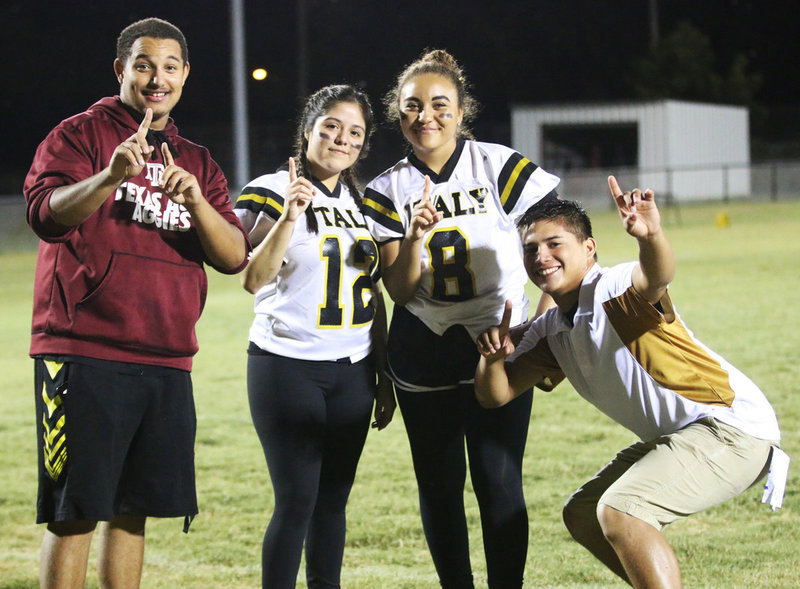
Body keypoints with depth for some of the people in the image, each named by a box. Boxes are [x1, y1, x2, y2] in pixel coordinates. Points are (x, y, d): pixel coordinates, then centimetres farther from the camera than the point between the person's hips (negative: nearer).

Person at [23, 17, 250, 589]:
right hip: (84, 358, -5)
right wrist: (110, 177, -36)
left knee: (133, 511, 10)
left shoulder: (198, 163, 18)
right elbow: (47, 213, -18)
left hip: (166, 364, 6)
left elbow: (234, 257, 6)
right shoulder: (80, 134, 1)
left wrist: (194, 200, -13)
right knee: (73, 514, -6)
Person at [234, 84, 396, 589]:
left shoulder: (362, 202, 13)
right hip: (288, 369, -6)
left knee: (333, 500, 8)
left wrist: (384, 377, 15)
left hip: (352, 372, 6)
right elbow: (254, 279, -18)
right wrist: (289, 216, -29)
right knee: (297, 501, -8)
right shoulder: (273, 192, -5)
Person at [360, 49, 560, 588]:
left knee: (498, 483, -6)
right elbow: (400, 291, -4)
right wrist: (415, 235, -22)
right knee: (438, 485, 8)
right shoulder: (388, 191, 2)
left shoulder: (498, 167, -5)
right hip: (422, 357, 3)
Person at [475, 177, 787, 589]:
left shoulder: (614, 289, -17)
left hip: (731, 426, -10)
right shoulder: (549, 332, 10)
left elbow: (655, 275, -41)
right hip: (674, 436, 10)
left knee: (619, 511, -26)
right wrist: (492, 355, -15)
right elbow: (495, 395, 7)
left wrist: (651, 237, -64)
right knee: (582, 515, 18)